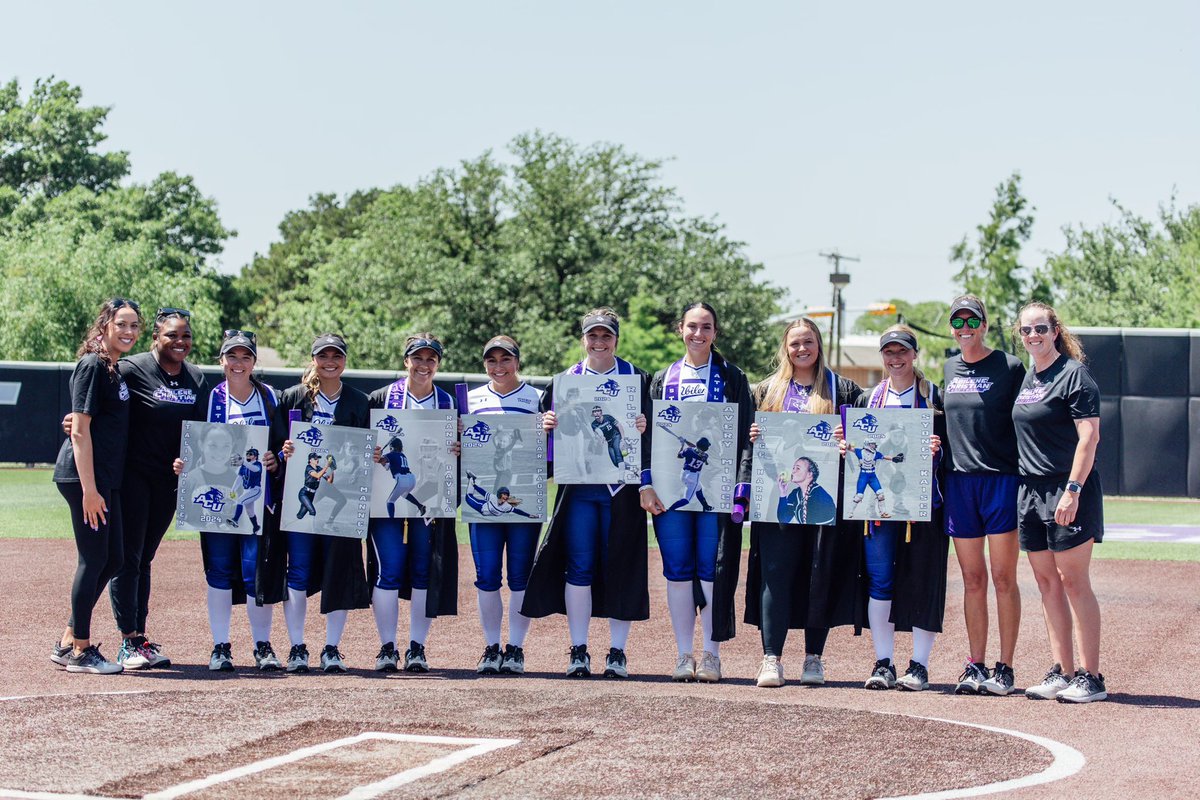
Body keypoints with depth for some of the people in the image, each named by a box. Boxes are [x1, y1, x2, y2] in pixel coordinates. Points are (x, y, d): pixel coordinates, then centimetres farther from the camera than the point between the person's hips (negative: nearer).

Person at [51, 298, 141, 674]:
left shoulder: (114, 370, 15)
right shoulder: (92, 366, -12)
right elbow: (80, 430, -17)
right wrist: (88, 490, -21)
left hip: (106, 478, 9)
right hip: (84, 476, -9)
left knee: (113, 558, 10)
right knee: (94, 558, -4)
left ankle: (68, 642, 18)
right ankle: (80, 650, 5)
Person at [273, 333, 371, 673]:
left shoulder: (359, 402, 9)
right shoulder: (292, 398, 7)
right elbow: (276, 443, 5)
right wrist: (284, 451, -16)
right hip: (299, 495, -1)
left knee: (339, 571, -2)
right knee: (298, 571, -4)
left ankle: (332, 650, 7)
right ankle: (297, 649, 4)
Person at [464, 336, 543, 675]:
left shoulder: (536, 398, 6)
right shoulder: (471, 399, 12)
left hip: (524, 500, -2)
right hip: (482, 499, 2)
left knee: (520, 576, 1)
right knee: (486, 576, 2)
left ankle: (515, 649, 9)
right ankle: (491, 649, 12)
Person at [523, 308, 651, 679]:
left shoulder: (636, 379, 7)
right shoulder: (565, 380, 12)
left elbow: (648, 431, 3)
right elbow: (551, 426, 13)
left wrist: (643, 427, -19)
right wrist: (548, 424, -9)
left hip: (620, 488, -1)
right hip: (577, 488, 1)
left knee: (620, 567, -1)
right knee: (578, 567, -1)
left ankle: (617, 652, 6)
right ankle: (578, 651, 6)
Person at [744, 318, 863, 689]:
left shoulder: (842, 389, 10)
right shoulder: (768, 390, 15)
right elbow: (752, 435, 20)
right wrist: (752, 436, -2)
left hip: (824, 495, -1)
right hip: (778, 496, 1)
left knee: (821, 574, 1)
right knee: (776, 572, -7)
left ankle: (814, 658, 11)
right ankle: (771, 659, -8)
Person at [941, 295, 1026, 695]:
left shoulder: (1009, 367, -2)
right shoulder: (948, 369, 13)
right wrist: (935, 449, 11)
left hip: (1002, 480, -5)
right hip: (959, 482, 5)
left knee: (1003, 578, -3)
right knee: (972, 580, 7)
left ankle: (1004, 669, 1)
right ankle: (975, 665, 12)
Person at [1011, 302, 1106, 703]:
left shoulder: (1074, 374, -9)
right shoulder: (1028, 378, 15)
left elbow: (1089, 436, -15)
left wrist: (1072, 490, -22)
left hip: (1068, 492, -8)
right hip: (1030, 490, 8)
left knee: (1073, 580, -8)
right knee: (1047, 582, 8)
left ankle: (1091, 677, -4)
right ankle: (1061, 672, 13)